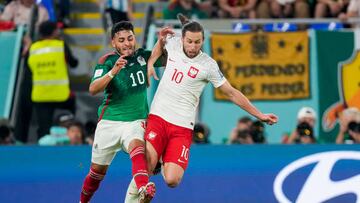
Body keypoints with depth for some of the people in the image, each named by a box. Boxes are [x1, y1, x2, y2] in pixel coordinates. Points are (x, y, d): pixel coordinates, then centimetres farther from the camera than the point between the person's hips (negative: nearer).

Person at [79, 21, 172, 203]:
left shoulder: (143, 56, 2)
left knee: (137, 147, -34)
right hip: (109, 122, 0)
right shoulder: (107, 61, -7)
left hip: (135, 121, 0)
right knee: (97, 171, 9)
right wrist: (113, 72, -36)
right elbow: (93, 89, -21)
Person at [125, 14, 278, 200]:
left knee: (172, 181, -16)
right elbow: (161, 42, 27)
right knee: (146, 165, -24)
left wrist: (260, 115, -1)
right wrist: (150, 63, 11)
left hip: (182, 126, -2)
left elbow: (232, 94, 1)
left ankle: (167, 162, 19)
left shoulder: (208, 65, -6)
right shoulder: (173, 44, 1)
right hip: (158, 117, 2)